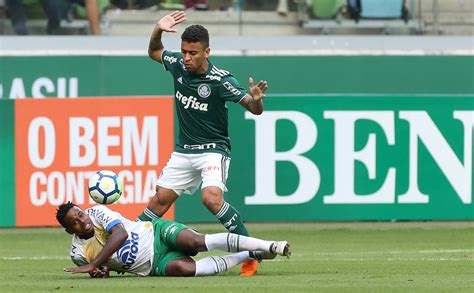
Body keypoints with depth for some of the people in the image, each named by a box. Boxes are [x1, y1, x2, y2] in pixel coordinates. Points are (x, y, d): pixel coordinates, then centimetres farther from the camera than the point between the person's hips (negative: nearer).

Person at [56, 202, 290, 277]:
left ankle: (266, 246, -26)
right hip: (154, 265, 2)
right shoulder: (79, 253, 6)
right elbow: (108, 265, 18)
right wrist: (101, 270, -9)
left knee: (195, 241, -33)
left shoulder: (97, 213, -6)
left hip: (157, 233, -2)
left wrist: (93, 265, -24)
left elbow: (121, 233, -21)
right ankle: (250, 256, -16)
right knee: (182, 268, -32)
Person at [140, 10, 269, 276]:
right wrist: (158, 30, -4)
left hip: (213, 150, -6)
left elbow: (254, 109, -22)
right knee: (160, 199, 7)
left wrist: (256, 99, -46)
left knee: (212, 198, -27)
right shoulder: (178, 65, -5)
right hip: (184, 151, 6)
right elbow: (154, 52, 16)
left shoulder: (220, 80, -21)